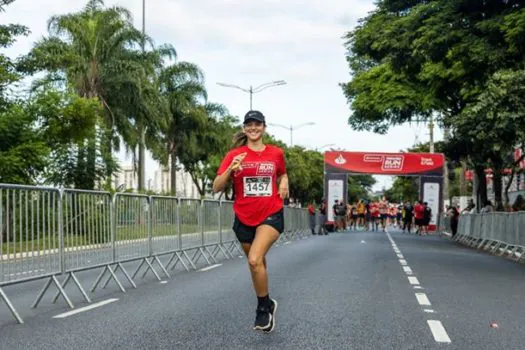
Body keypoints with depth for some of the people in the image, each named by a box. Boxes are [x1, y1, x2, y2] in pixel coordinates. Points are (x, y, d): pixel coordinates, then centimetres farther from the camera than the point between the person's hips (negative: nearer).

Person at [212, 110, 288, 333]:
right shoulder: (235, 155, -3)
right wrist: (231, 169, -25)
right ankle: (267, 304, 38)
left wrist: (284, 182, 0)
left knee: (255, 260, -22)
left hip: (271, 215, -2)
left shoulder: (276, 153, 1)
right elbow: (216, 188, -9)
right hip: (244, 218, 2)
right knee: (257, 264, 14)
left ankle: (263, 308, -2)